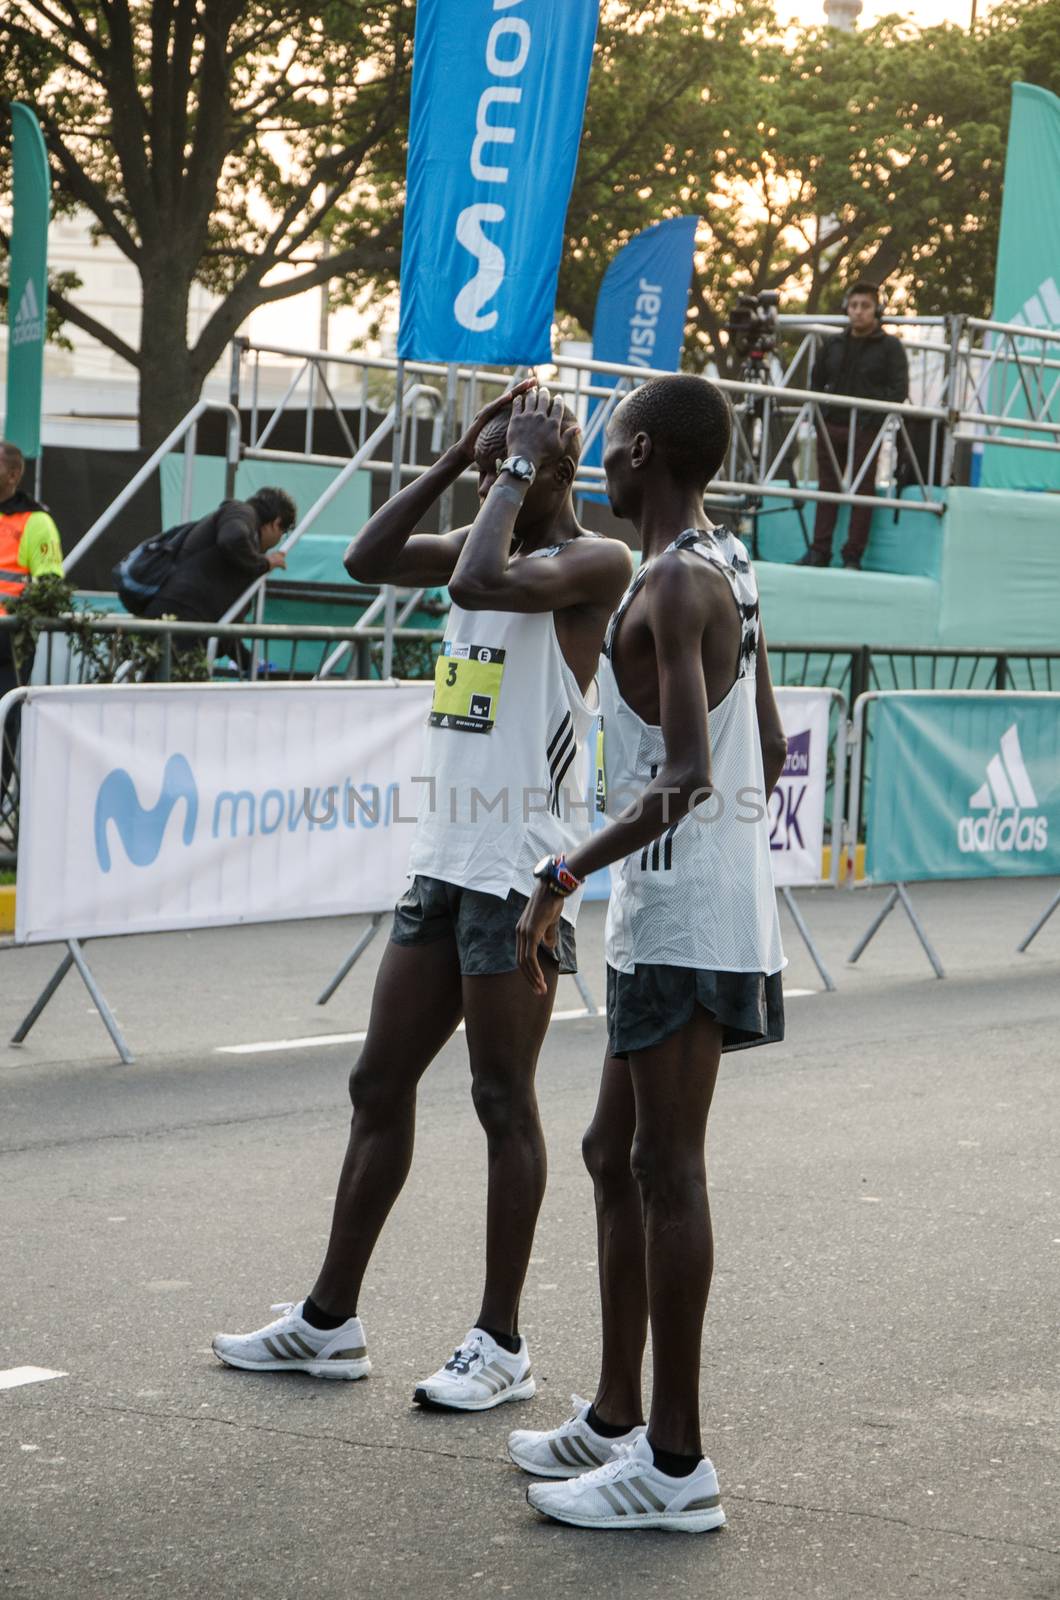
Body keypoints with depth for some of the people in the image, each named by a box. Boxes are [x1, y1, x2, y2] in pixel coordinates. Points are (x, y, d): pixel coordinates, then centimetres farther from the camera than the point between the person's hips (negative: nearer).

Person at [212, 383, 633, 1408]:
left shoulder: (594, 563, -10)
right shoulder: (486, 546, 15)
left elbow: (479, 580, -26)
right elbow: (367, 558, 7)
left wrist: (521, 467, -14)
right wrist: (461, 454, 5)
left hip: (520, 871, -8)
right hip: (442, 861, 9)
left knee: (503, 1101, -2)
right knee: (380, 1085, 11)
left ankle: (502, 1344, 8)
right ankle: (329, 1319, 20)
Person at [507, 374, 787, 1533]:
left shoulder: (674, 587, -17)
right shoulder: (728, 572, 13)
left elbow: (686, 779, -25)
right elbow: (767, 754, 19)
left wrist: (565, 878, -25)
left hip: (682, 918, -10)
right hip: (670, 915, 10)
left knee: (666, 1172, -6)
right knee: (617, 1157, 16)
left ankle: (676, 1466, -1)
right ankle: (617, 1420, 25)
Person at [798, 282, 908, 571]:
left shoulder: (890, 346, 1)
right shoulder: (833, 344, 15)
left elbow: (899, 390, -4)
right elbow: (816, 381, 24)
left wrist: (874, 414, -14)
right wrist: (820, 409, 9)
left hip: (866, 429, -4)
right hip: (830, 427, 4)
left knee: (862, 491, -3)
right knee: (827, 488, 5)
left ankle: (853, 556, 0)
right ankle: (819, 552, 8)